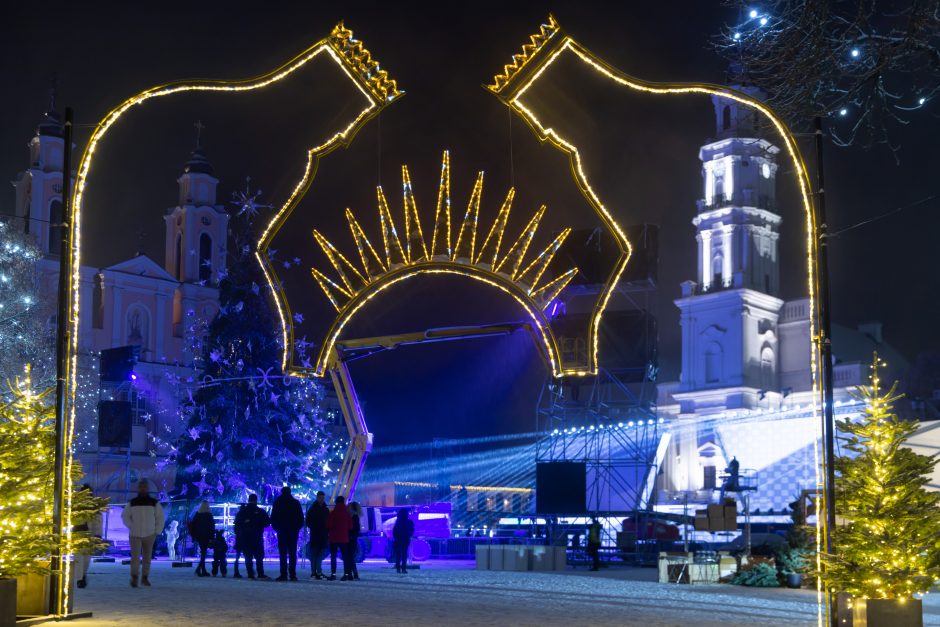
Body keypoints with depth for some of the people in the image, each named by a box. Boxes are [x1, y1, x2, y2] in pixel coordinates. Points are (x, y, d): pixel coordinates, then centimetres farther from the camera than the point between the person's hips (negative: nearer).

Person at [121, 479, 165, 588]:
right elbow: (125, 516, 12)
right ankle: (134, 578, -9)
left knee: (147, 557, 6)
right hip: (135, 534, -1)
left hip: (149, 535, 1)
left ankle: (145, 578, 15)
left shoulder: (154, 503, 1)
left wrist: (157, 531, 1)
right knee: (135, 556, -12)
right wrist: (131, 527, 3)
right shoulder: (132, 503, 2)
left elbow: (160, 517, 6)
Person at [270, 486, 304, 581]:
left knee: (283, 554, -1)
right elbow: (301, 518, 5)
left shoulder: (277, 502, 1)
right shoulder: (296, 503, 4)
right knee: (292, 554, 3)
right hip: (294, 531, 1)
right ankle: (293, 575, -3)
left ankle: (283, 575, -8)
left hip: (282, 531, -1)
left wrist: (276, 527, 13)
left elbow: (273, 518, 2)